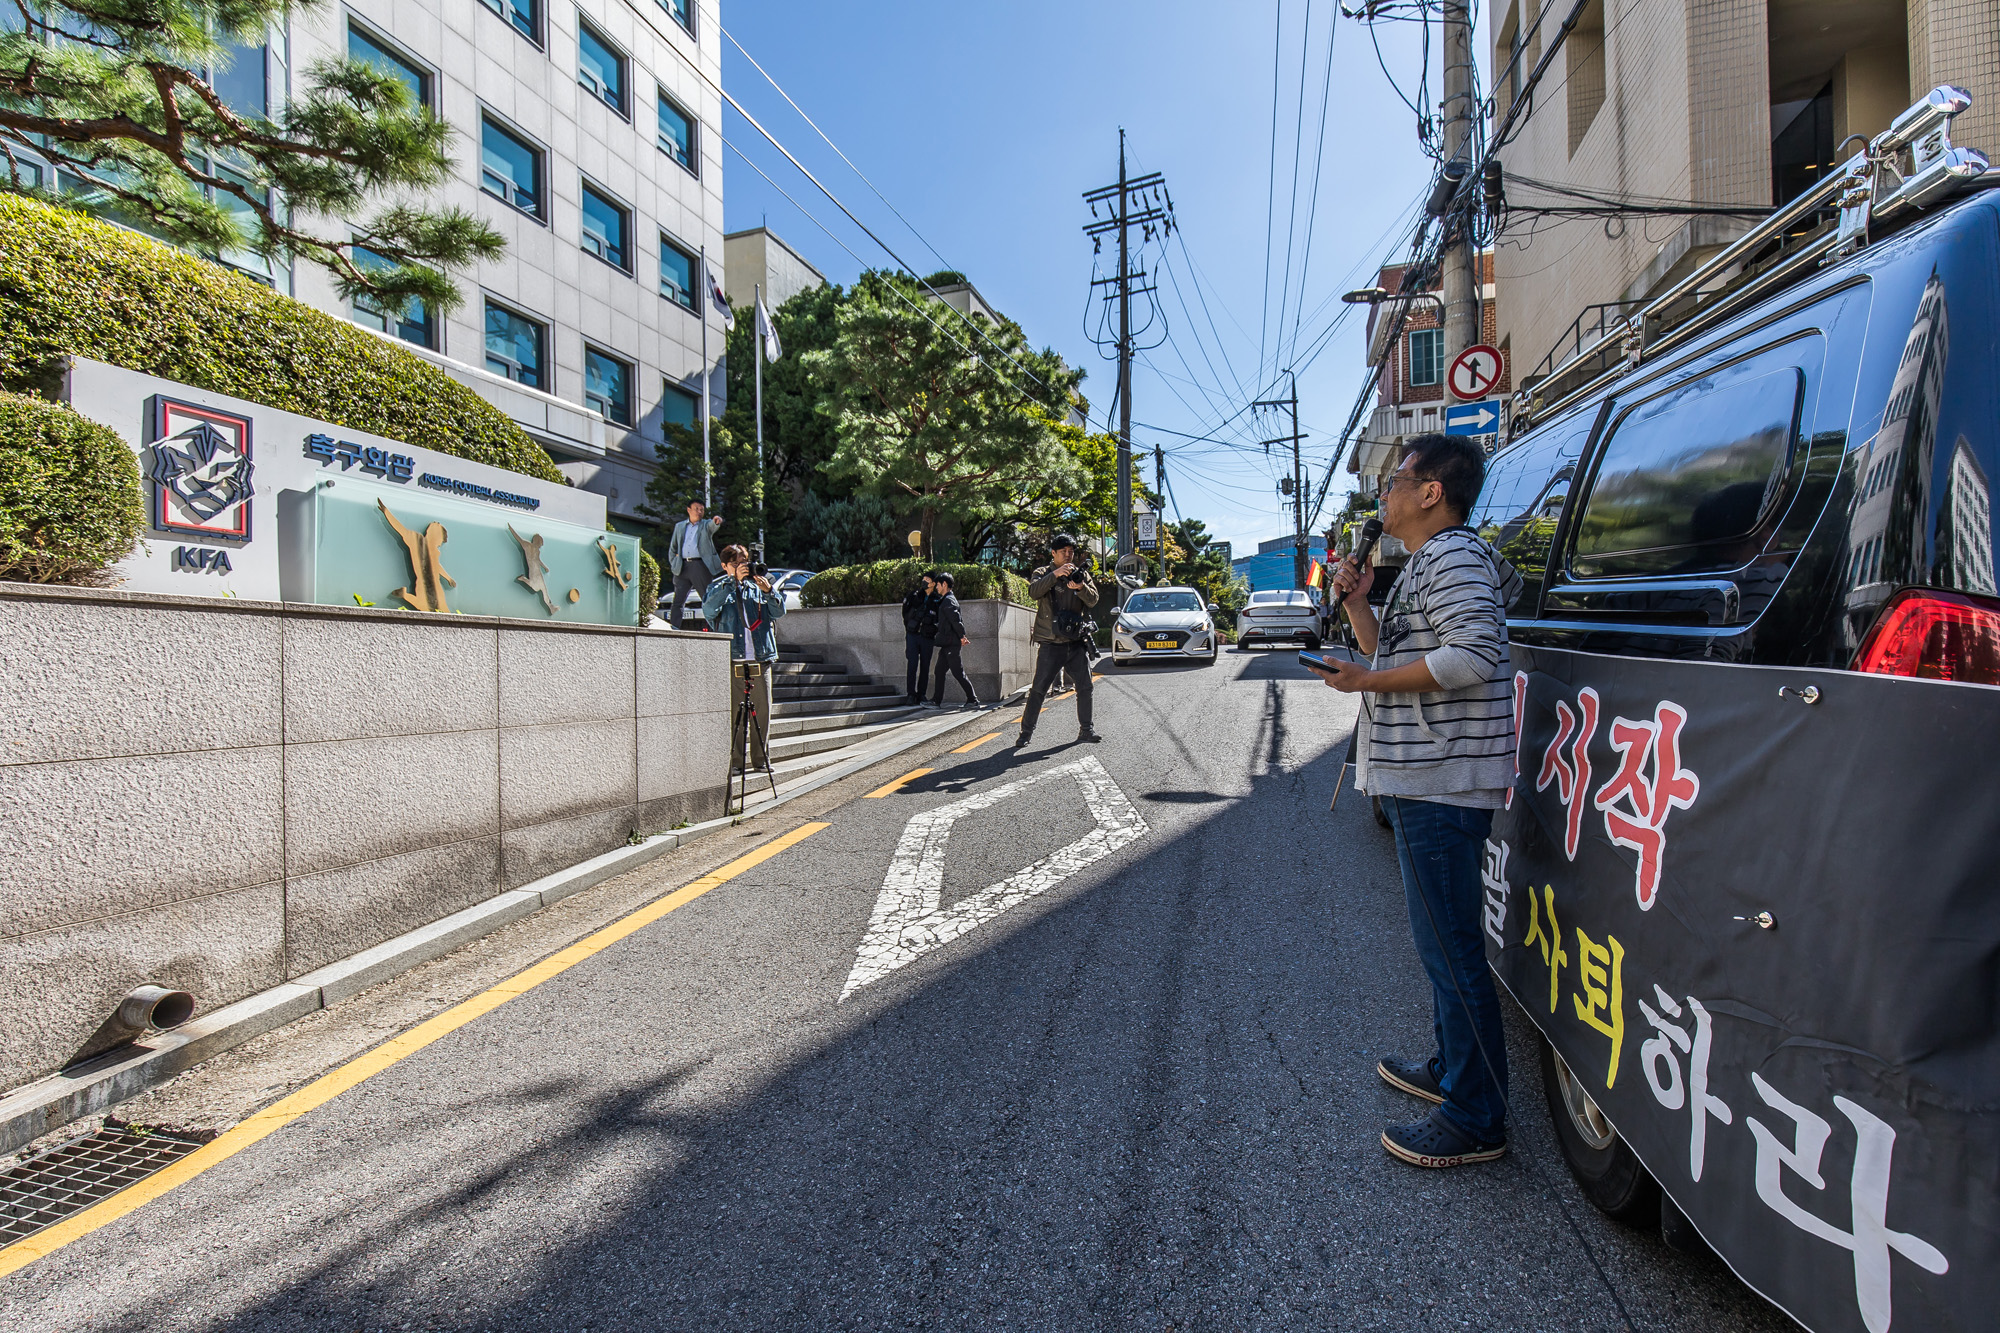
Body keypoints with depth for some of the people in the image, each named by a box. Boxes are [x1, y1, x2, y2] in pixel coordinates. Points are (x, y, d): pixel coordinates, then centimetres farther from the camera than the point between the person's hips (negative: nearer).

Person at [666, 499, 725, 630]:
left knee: (709, 600, -2)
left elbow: (712, 526, -15)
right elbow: (672, 548, 24)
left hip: (700, 566, -3)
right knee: (677, 601, -2)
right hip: (682, 567, 3)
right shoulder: (679, 526, 20)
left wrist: (717, 521, -38)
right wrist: (673, 564, 12)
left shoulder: (706, 525, 10)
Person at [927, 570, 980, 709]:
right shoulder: (945, 600, 18)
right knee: (940, 671, 11)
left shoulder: (948, 601, -13)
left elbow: (956, 620, -21)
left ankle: (973, 700, 1)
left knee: (958, 673, -5)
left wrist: (961, 637, -15)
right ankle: (937, 701, 14)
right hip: (947, 644, 10)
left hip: (951, 644, -10)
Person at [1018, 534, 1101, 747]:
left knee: (1085, 687, 6)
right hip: (1051, 643, -3)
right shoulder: (1043, 573, 5)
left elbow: (1093, 600, 0)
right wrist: (1055, 575, -28)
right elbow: (1033, 591, -16)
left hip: (1077, 642, 4)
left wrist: (1081, 587, -21)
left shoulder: (1082, 574, 14)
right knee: (1038, 689, -4)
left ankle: (1085, 730, 19)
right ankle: (1026, 731, 4)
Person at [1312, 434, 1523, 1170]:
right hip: (1425, 778, 11)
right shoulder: (1425, 563, 20)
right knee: (1442, 940, 21)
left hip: (1442, 782, -11)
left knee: (1449, 947, -3)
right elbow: (1396, 651, 24)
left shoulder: (1454, 556, -13)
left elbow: (1473, 656, -25)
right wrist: (1357, 602, 11)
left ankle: (1474, 1121, 10)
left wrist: (1366, 681, -20)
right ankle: (1448, 1068, 36)